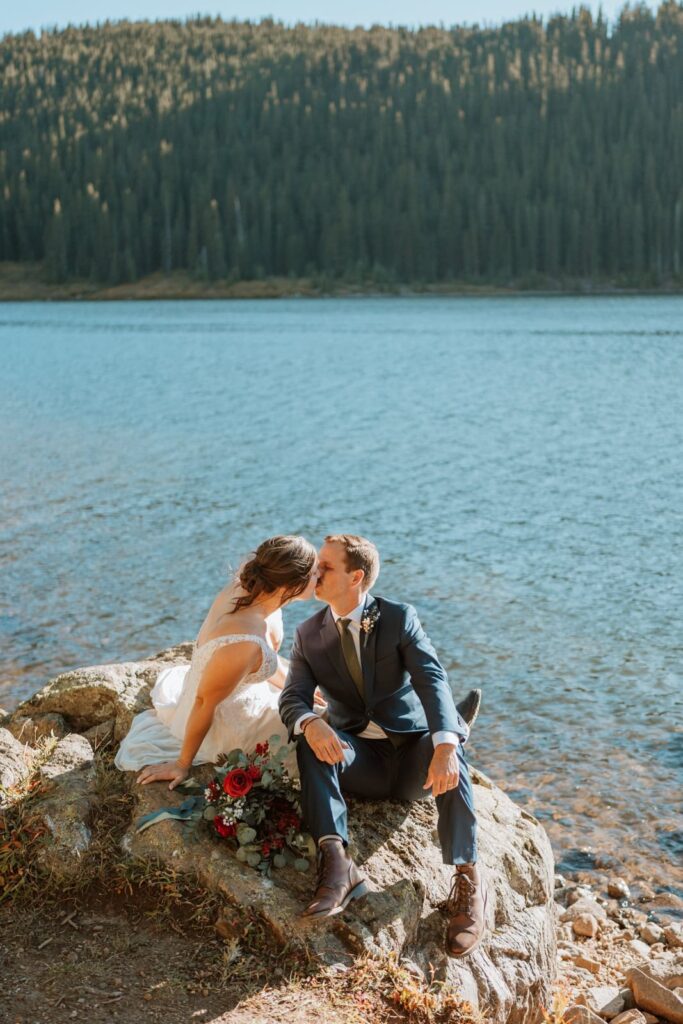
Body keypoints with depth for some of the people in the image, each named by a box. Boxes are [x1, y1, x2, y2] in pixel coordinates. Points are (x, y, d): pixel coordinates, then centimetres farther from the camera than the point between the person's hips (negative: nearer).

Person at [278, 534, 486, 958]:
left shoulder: (399, 618, -6)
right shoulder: (309, 634, 3)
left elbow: (432, 682, -19)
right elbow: (293, 698, -6)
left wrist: (444, 747, -38)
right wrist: (310, 724, -34)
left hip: (412, 752, -2)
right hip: (361, 761, 2)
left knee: (448, 758, -35)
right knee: (311, 741, -29)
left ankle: (468, 880, -24)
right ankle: (337, 864, -39)